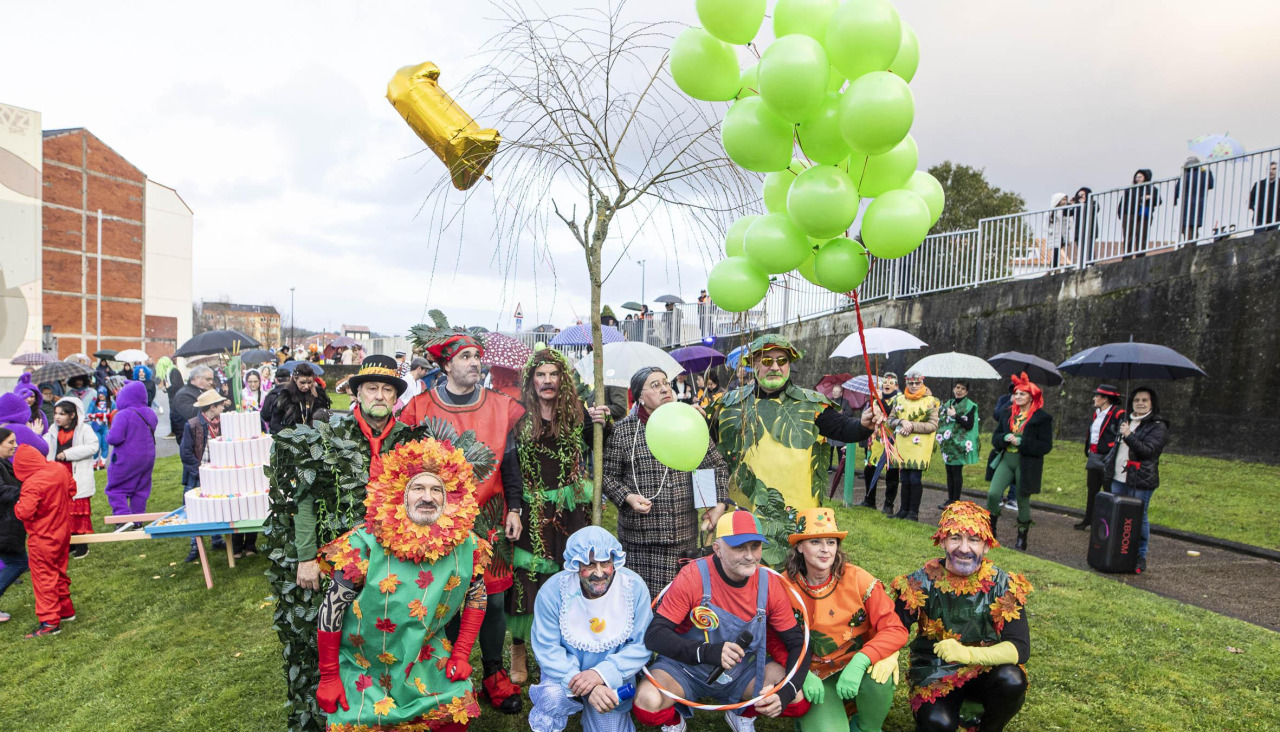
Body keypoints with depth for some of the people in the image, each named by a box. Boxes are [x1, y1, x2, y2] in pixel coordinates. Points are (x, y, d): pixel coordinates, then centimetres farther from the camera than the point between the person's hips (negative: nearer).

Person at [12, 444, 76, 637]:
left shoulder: (32, 484, -25)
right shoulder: (60, 470, -3)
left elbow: (25, 512, -28)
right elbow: (72, 489, 13)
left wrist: (17, 505, -7)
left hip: (43, 538, -8)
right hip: (63, 532, 8)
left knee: (44, 578, 1)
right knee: (59, 572, 21)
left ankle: (50, 622, 4)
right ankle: (66, 610, 31)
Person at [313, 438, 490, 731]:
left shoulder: (466, 546, -14)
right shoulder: (365, 545, -22)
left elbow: (476, 598, 2)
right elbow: (331, 610, -13)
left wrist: (461, 654, -2)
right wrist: (328, 678, -8)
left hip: (428, 661, 2)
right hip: (363, 667, -2)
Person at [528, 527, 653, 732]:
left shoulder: (634, 587, -18)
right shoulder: (553, 590, -21)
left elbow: (641, 646, -14)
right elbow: (547, 649, -18)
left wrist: (602, 673, -28)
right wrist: (586, 688, -30)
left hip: (613, 676, 2)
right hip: (567, 671, -1)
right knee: (553, 699, -31)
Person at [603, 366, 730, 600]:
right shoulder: (622, 431, 0)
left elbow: (718, 466, 14)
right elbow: (607, 474, 4)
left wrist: (719, 504, 3)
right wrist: (627, 496, -12)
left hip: (686, 537, 2)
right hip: (640, 540, -2)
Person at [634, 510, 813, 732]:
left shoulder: (770, 584, -12)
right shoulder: (693, 576, -22)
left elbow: (798, 643, -5)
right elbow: (654, 635, -22)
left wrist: (786, 692, -24)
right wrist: (707, 652, -37)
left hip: (745, 669, 3)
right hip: (687, 666, -3)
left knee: (799, 700, -18)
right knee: (648, 702, -31)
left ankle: (743, 714, 13)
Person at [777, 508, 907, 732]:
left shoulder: (857, 578, -13)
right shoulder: (785, 586, -12)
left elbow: (896, 629, -16)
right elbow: (775, 640, -6)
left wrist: (860, 662, -31)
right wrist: (802, 674, -24)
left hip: (857, 669, 2)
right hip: (816, 677, -1)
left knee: (879, 675, -31)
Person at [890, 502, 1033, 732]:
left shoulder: (1003, 585, -11)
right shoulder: (922, 583, -12)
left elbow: (1020, 647, -18)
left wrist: (968, 653, -35)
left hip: (986, 670, 1)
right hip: (934, 674, -1)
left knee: (1012, 681, -29)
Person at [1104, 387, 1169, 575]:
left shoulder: (1158, 426, -7)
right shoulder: (1127, 421, 16)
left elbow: (1149, 450, -19)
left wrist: (1129, 436, -28)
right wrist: (1109, 464, 19)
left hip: (1140, 481, -7)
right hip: (1118, 478, 7)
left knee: (1139, 518, -1)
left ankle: (1140, 557, 10)